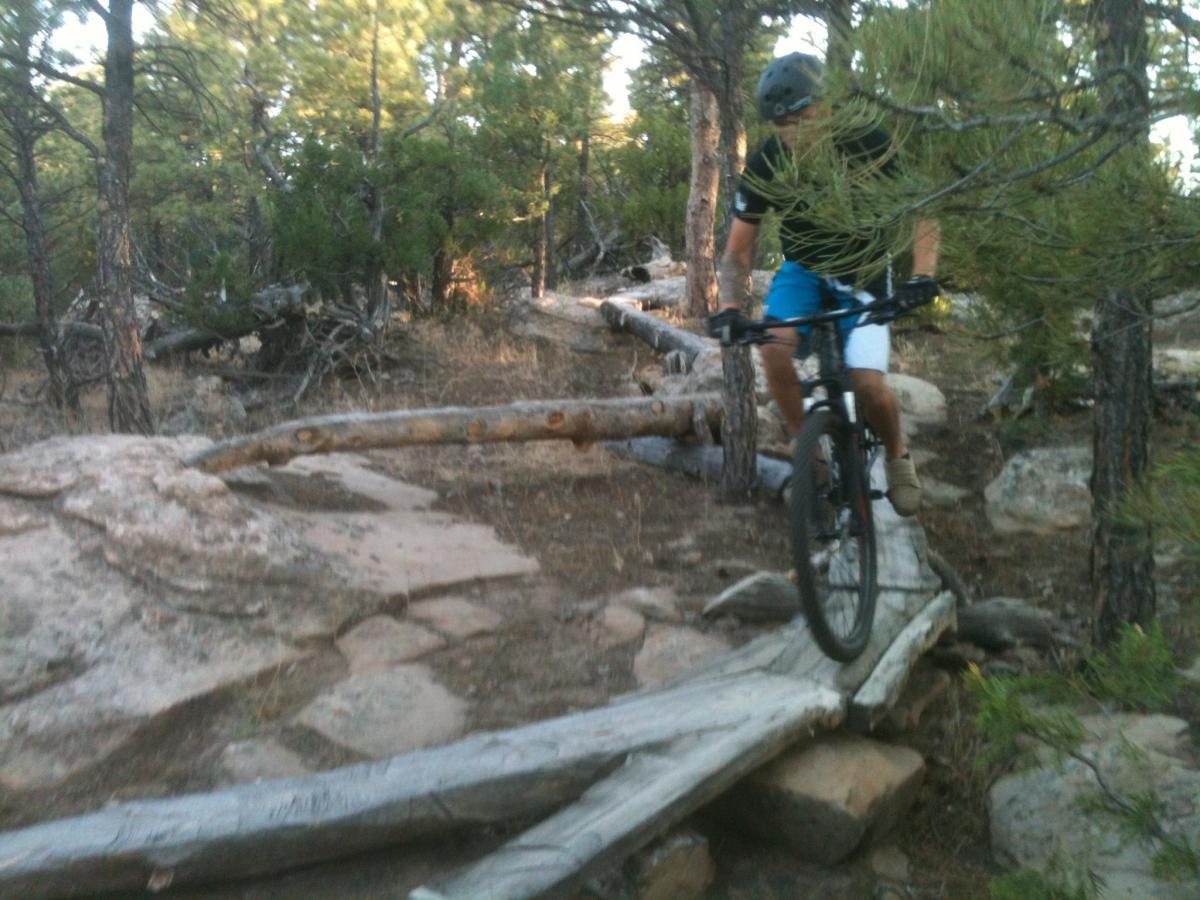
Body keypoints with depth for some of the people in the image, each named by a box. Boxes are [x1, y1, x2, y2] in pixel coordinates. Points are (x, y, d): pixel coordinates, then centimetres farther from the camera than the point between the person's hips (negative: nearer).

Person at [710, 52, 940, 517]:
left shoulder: (867, 144, -20)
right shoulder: (764, 164, -17)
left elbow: (921, 215, -16)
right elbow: (738, 251, -12)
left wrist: (922, 274, -35)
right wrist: (730, 306, -31)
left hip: (862, 276, -1)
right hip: (802, 271, 2)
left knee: (868, 383, -21)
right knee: (774, 344, -31)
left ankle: (897, 456, 13)